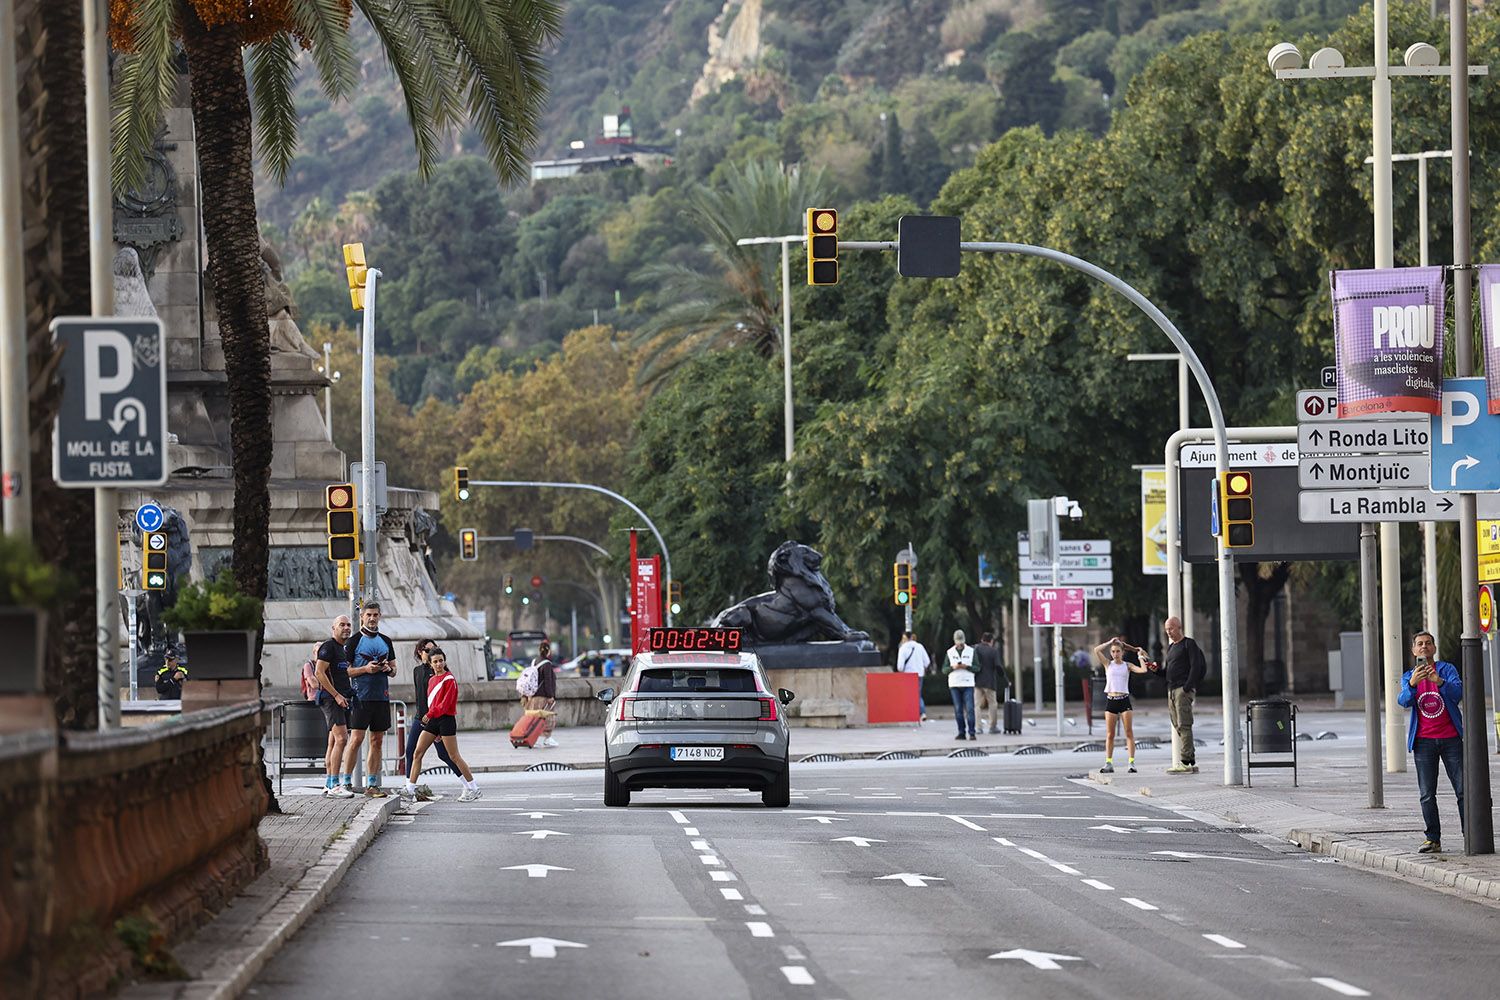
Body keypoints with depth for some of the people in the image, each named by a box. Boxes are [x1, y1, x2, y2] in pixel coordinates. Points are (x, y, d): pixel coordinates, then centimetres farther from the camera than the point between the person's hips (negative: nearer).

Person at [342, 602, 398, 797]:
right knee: (356, 739, -10)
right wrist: (366, 669, -16)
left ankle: (371, 785, 10)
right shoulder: (354, 641, -1)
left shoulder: (386, 641, 15)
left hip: (382, 697, 5)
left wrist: (388, 668, -3)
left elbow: (393, 669, 20)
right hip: (361, 698, -5)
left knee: (377, 742, 6)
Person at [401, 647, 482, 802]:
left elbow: (445, 703, -16)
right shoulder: (431, 680, 15)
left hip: (446, 719, -8)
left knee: (454, 756, -3)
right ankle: (410, 789, 0)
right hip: (432, 720, 8)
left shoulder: (449, 679, -9)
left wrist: (430, 714, -20)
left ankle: (473, 788, 7)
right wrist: (429, 716, 13)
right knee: (417, 753, -1)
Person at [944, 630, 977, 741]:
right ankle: (961, 732, 6)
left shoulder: (971, 651, 6)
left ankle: (972, 733, -8)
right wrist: (953, 667, -13)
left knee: (969, 709, -9)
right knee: (958, 710, 1)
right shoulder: (950, 652, 9)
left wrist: (966, 667, -14)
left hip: (968, 684, -2)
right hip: (954, 684, 2)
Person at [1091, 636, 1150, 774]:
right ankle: (1108, 763, 5)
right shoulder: (1108, 664, 7)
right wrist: (1110, 642, 1)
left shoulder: (1127, 666, 6)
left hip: (1124, 700, -1)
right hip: (1111, 700, 1)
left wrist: (1140, 656, 1)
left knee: (1129, 732, -4)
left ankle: (1131, 762, -5)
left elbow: (1143, 670, -8)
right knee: (1110, 734, 3)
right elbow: (1096, 650, -4)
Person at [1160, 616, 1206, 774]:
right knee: (1177, 726, 3)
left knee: (1184, 725, -14)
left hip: (1184, 689, -8)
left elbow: (1196, 666, -10)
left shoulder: (1188, 644, -1)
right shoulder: (1171, 647, 22)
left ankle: (1185, 762, -19)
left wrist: (1187, 687, -18)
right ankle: (1193, 763, 4)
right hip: (1171, 690, 8)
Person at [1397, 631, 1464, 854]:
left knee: (1463, 790, -2)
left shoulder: (1447, 669, 3)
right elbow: (1404, 701, -9)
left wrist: (1439, 681, -33)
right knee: (1427, 794, -1)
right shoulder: (1408, 677, 9)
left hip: (1450, 738, -2)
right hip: (1424, 741, 2)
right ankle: (1433, 840, 0)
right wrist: (1412, 684, -29)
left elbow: (1458, 693, -15)